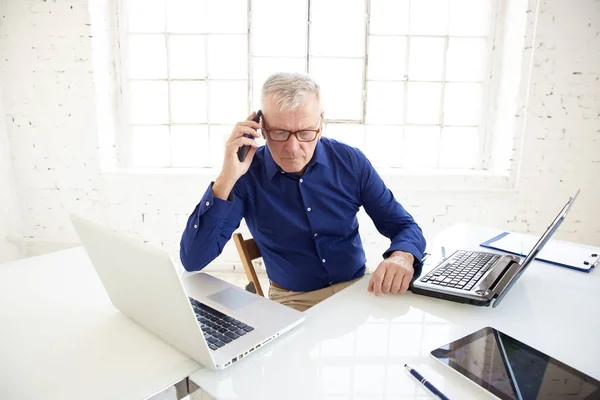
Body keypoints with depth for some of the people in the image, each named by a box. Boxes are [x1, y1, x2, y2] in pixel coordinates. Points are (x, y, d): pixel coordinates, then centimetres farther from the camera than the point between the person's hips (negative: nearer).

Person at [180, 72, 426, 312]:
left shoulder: (351, 162, -8)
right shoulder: (246, 174, -13)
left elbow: (403, 226, -1)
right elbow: (192, 260, -18)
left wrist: (401, 257, -25)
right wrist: (227, 178, -27)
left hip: (358, 288, 3)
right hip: (292, 301, -2)